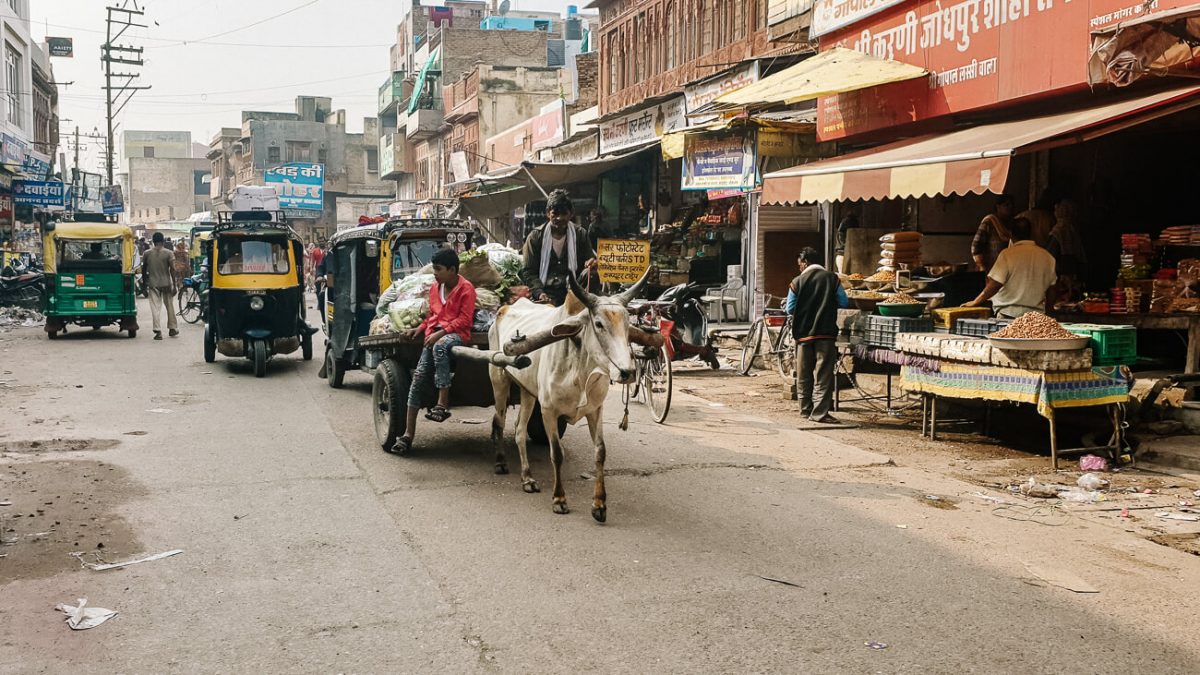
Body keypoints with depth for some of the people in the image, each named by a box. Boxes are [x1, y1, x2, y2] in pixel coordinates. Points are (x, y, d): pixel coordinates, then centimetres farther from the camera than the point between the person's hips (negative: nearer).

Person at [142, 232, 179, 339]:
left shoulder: (147, 253, 0)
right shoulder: (168, 253, -6)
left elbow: (144, 270, 6)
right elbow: (172, 270, -10)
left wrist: (145, 283, 19)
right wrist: (174, 285, -5)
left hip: (153, 284, 1)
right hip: (166, 283, -1)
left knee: (155, 308, 1)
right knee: (170, 306, 13)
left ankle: (158, 331, -6)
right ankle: (173, 328, 22)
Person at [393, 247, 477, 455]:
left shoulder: (466, 288, -2)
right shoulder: (435, 288, 19)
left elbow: (464, 319, -9)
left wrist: (441, 332, -18)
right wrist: (421, 328, 6)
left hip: (456, 334, -6)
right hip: (435, 336, 6)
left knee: (440, 346, -41)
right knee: (418, 378, -10)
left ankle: (442, 405, -39)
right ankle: (408, 435, -9)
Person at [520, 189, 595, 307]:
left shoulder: (580, 235, 12)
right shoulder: (535, 237, 7)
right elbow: (528, 272, 5)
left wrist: (591, 265, -7)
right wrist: (539, 293, -12)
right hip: (545, 293, -1)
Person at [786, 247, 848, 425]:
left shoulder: (797, 282, -3)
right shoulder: (832, 278, -3)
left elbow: (790, 309, 2)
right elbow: (844, 303, 1)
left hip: (803, 335, 1)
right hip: (826, 334, -1)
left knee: (804, 375, 13)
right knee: (823, 375, -1)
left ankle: (806, 409, 20)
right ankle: (820, 412, -7)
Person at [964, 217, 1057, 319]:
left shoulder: (1007, 254, -8)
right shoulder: (1047, 256, 7)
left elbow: (994, 285, -12)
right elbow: (1051, 286, 13)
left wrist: (975, 302, -2)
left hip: (1008, 314, -4)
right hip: (1037, 315, 4)